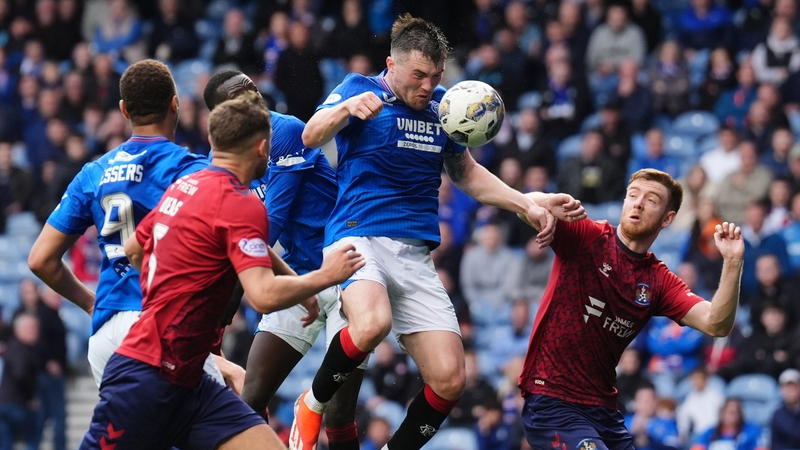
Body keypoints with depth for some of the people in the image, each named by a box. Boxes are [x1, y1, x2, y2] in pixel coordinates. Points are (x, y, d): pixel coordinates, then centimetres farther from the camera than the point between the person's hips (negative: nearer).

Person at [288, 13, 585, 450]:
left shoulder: (442, 105, 14)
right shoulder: (361, 89, -1)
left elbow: (465, 173, 25)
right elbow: (312, 136, -18)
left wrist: (528, 205, 14)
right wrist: (348, 107, -39)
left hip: (416, 256, 5)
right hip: (358, 237, -5)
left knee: (449, 381, -8)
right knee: (372, 324, -37)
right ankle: (312, 404, -10)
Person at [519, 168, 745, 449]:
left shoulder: (659, 281, 8)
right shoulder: (585, 237, -3)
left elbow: (715, 324, -6)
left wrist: (733, 262, -19)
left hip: (603, 411, 6)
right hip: (552, 403, -6)